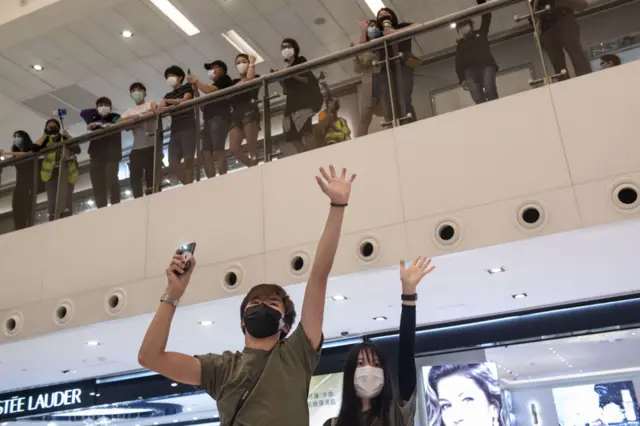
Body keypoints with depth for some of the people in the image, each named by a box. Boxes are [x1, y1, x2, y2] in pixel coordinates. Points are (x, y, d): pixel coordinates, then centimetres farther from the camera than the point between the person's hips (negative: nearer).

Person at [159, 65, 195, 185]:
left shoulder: (187, 88, 12)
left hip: (188, 127, -6)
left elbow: (185, 100, -6)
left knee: (187, 159, -17)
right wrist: (158, 107, -11)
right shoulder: (168, 96, 26)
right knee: (173, 164, -7)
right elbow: (162, 109, 12)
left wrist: (166, 101, -10)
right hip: (175, 130, 6)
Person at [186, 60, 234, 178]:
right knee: (206, 153, -5)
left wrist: (196, 81, 2)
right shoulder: (214, 86, 30)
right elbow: (203, 106, 22)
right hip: (209, 119, 8)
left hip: (219, 117, -8)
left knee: (218, 150, -19)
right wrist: (195, 89, 16)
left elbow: (210, 91, -10)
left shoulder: (224, 79, 8)